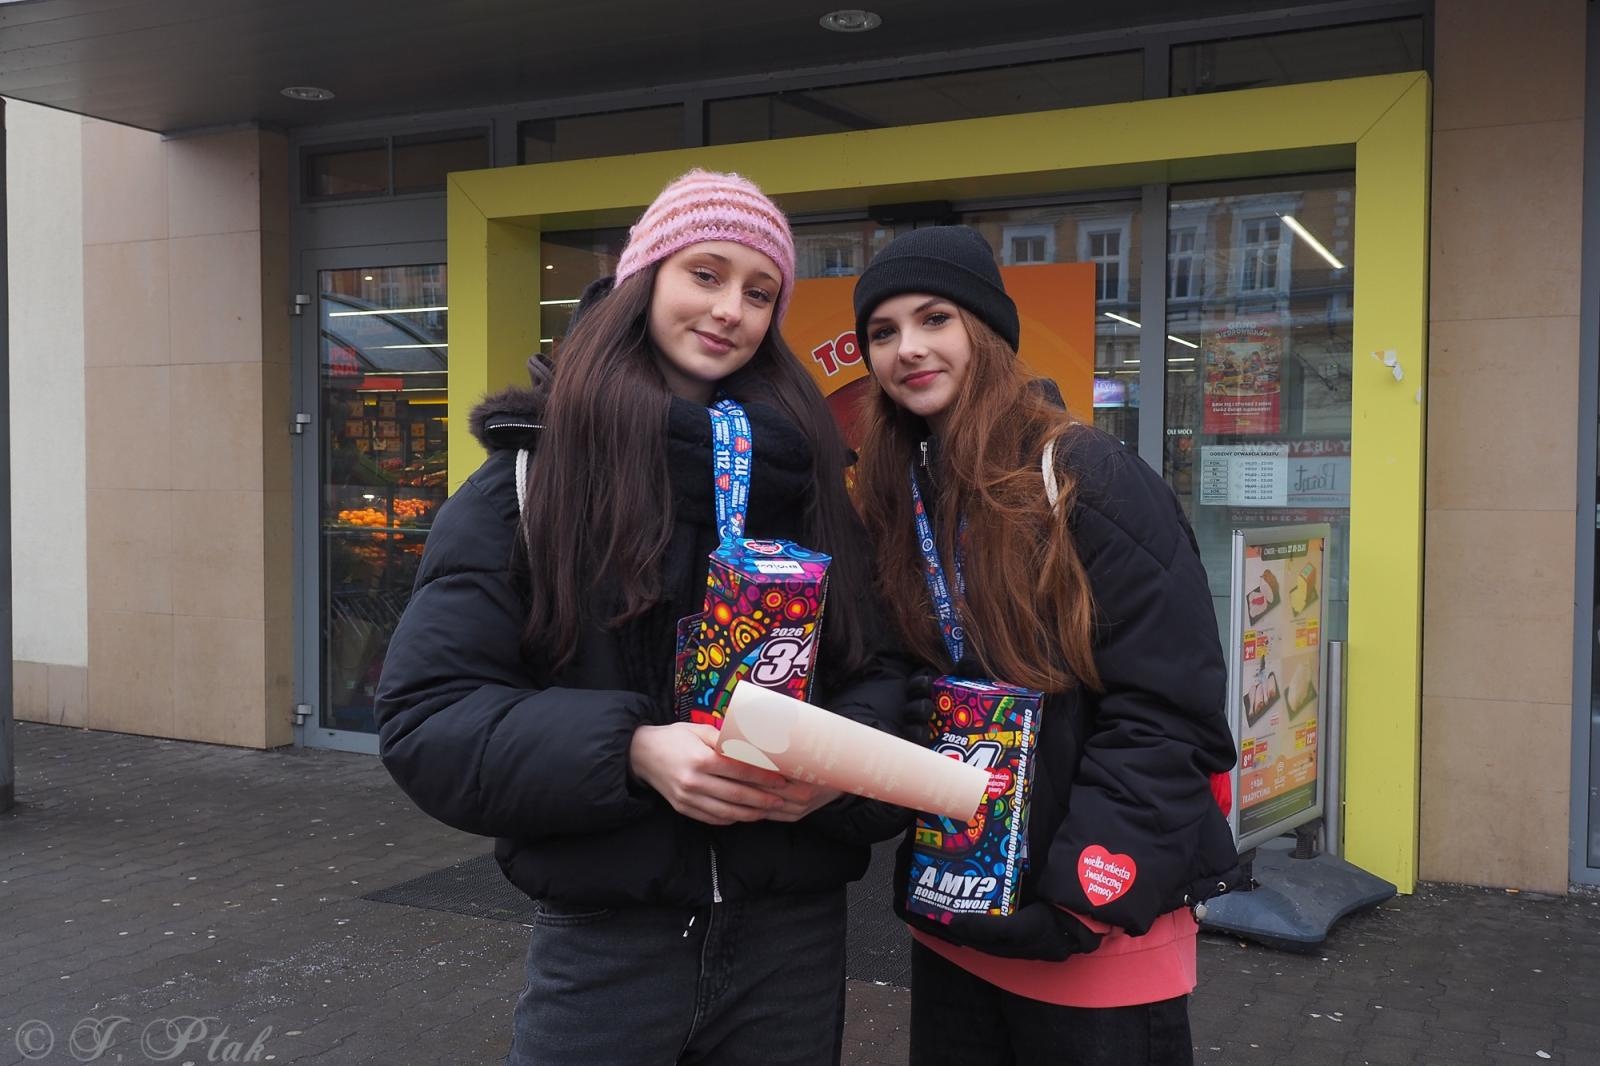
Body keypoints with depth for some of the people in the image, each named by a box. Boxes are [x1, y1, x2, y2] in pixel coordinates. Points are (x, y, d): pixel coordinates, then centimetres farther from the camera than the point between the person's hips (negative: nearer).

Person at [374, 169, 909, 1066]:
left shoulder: (809, 475, 5)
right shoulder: (535, 473, -4)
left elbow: (882, 672, 5)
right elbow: (428, 715, -9)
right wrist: (630, 750, -23)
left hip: (794, 937, 3)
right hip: (606, 945, -2)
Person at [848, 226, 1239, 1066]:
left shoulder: (1092, 481, -14)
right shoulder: (890, 498, 5)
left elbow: (1165, 714, -17)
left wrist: (1087, 898, -19)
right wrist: (919, 872, 0)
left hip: (1098, 934, -6)